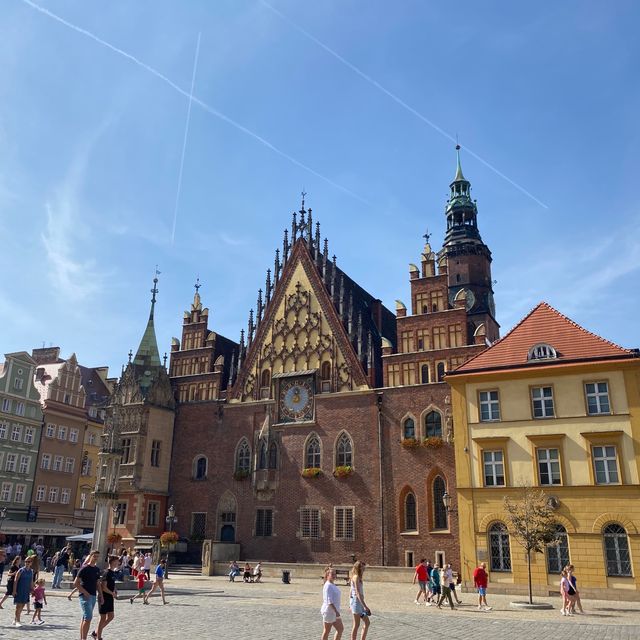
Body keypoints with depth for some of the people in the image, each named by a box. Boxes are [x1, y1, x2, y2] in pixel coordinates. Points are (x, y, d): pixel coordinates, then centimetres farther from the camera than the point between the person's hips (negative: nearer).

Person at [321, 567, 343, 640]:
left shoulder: (332, 585, 11)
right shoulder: (328, 586, -19)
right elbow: (329, 601, -24)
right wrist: (336, 611, -26)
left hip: (334, 612, 10)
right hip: (329, 611, -10)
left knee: (340, 629, 11)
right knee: (327, 631, 2)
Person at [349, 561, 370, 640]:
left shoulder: (356, 577, 14)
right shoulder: (356, 577, -15)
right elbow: (358, 593, -22)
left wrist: (351, 606, 22)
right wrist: (365, 606, -24)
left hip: (359, 602, 10)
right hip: (357, 601, -10)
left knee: (367, 622, 13)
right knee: (356, 625, -2)